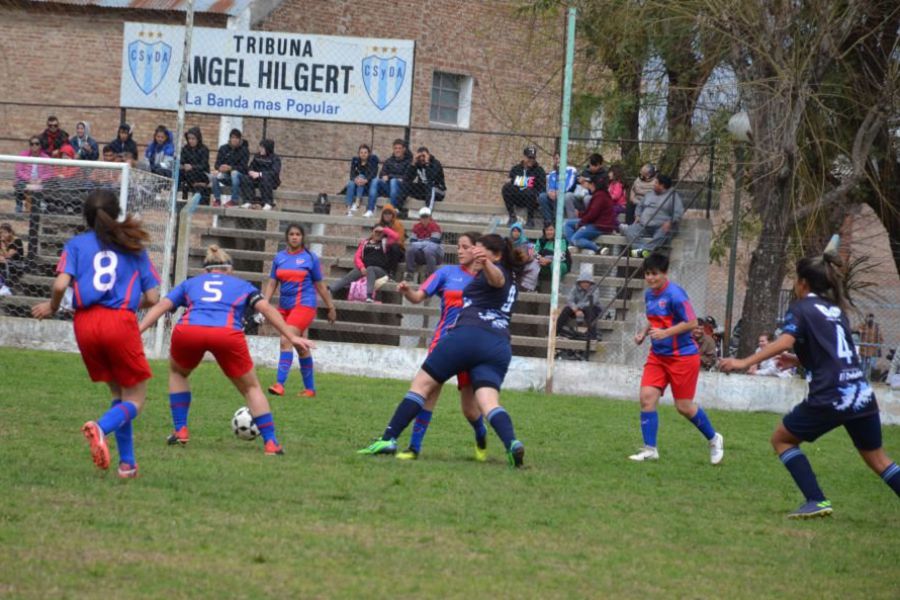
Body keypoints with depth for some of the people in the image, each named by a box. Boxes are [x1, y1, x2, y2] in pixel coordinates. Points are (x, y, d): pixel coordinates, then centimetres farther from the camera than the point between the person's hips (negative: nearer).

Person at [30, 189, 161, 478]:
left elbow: (61, 284, -6)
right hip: (121, 321, -2)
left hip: (85, 323, 2)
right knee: (134, 398, 5)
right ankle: (100, 428, -27)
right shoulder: (133, 246, 11)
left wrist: (51, 306, 14)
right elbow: (152, 298, 8)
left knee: (118, 393, 19)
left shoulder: (76, 244, 10)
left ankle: (127, 462, 11)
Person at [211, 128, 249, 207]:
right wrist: (220, 168, -24)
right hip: (226, 177, 3)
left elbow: (243, 167, -14)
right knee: (214, 176, -27)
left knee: (234, 173, -38)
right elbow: (217, 164, 2)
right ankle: (217, 200, -13)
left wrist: (231, 168, -32)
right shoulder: (223, 148, 6)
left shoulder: (244, 150, -5)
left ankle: (235, 200, -30)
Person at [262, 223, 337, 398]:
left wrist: (331, 307, 9)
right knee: (301, 347, 12)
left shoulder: (310, 258, -2)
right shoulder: (279, 258, 8)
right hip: (284, 307, 5)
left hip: (304, 305, -5)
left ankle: (280, 384, -26)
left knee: (286, 341, -21)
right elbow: (272, 283, 9)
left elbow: (319, 285, 5)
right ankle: (310, 388, 21)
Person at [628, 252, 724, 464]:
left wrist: (665, 333, -27)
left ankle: (714, 439, 25)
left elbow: (692, 322, -20)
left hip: (682, 356, -7)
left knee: (684, 406, 1)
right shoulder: (649, 294, 7)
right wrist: (644, 332, 5)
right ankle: (650, 449, -3)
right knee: (647, 397, -9)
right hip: (658, 356, 7)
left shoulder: (675, 294, -18)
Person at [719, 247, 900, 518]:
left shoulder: (801, 309, -1)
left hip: (829, 397, -6)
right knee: (876, 457, 20)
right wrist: (799, 360, 36)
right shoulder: (836, 309, 19)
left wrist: (745, 362, -23)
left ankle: (816, 501, 1)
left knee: (781, 439, 13)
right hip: (863, 394, 6)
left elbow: (785, 342, -19)